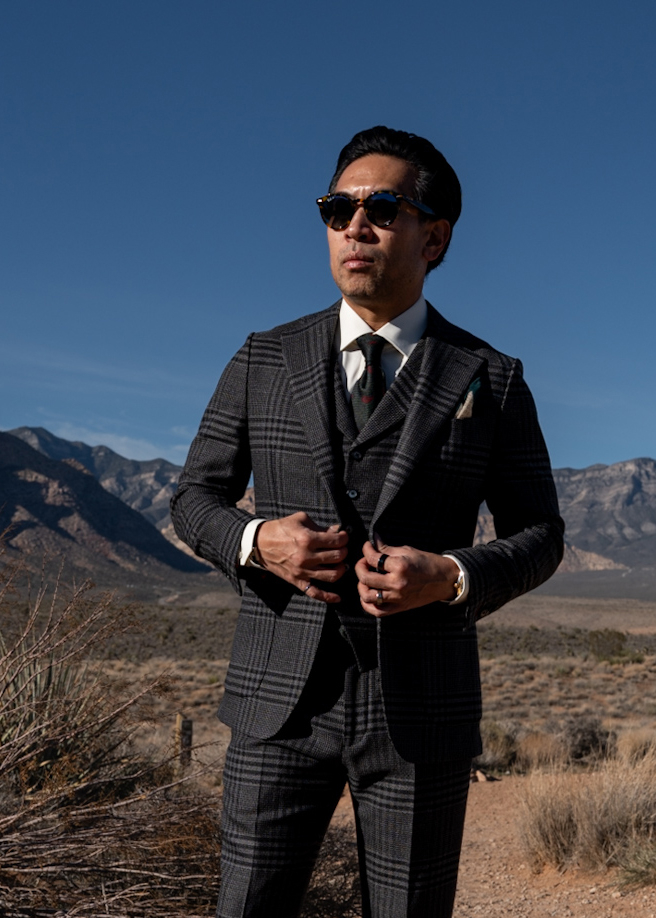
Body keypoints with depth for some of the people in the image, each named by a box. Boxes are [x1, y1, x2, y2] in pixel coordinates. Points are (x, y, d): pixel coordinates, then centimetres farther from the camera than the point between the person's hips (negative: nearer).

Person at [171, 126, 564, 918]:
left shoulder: (490, 380, 1)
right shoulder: (263, 361, 5)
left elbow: (537, 534, 6)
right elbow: (195, 499, 9)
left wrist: (451, 578, -15)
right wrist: (257, 543, -14)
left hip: (422, 711, 0)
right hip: (283, 701, 1)